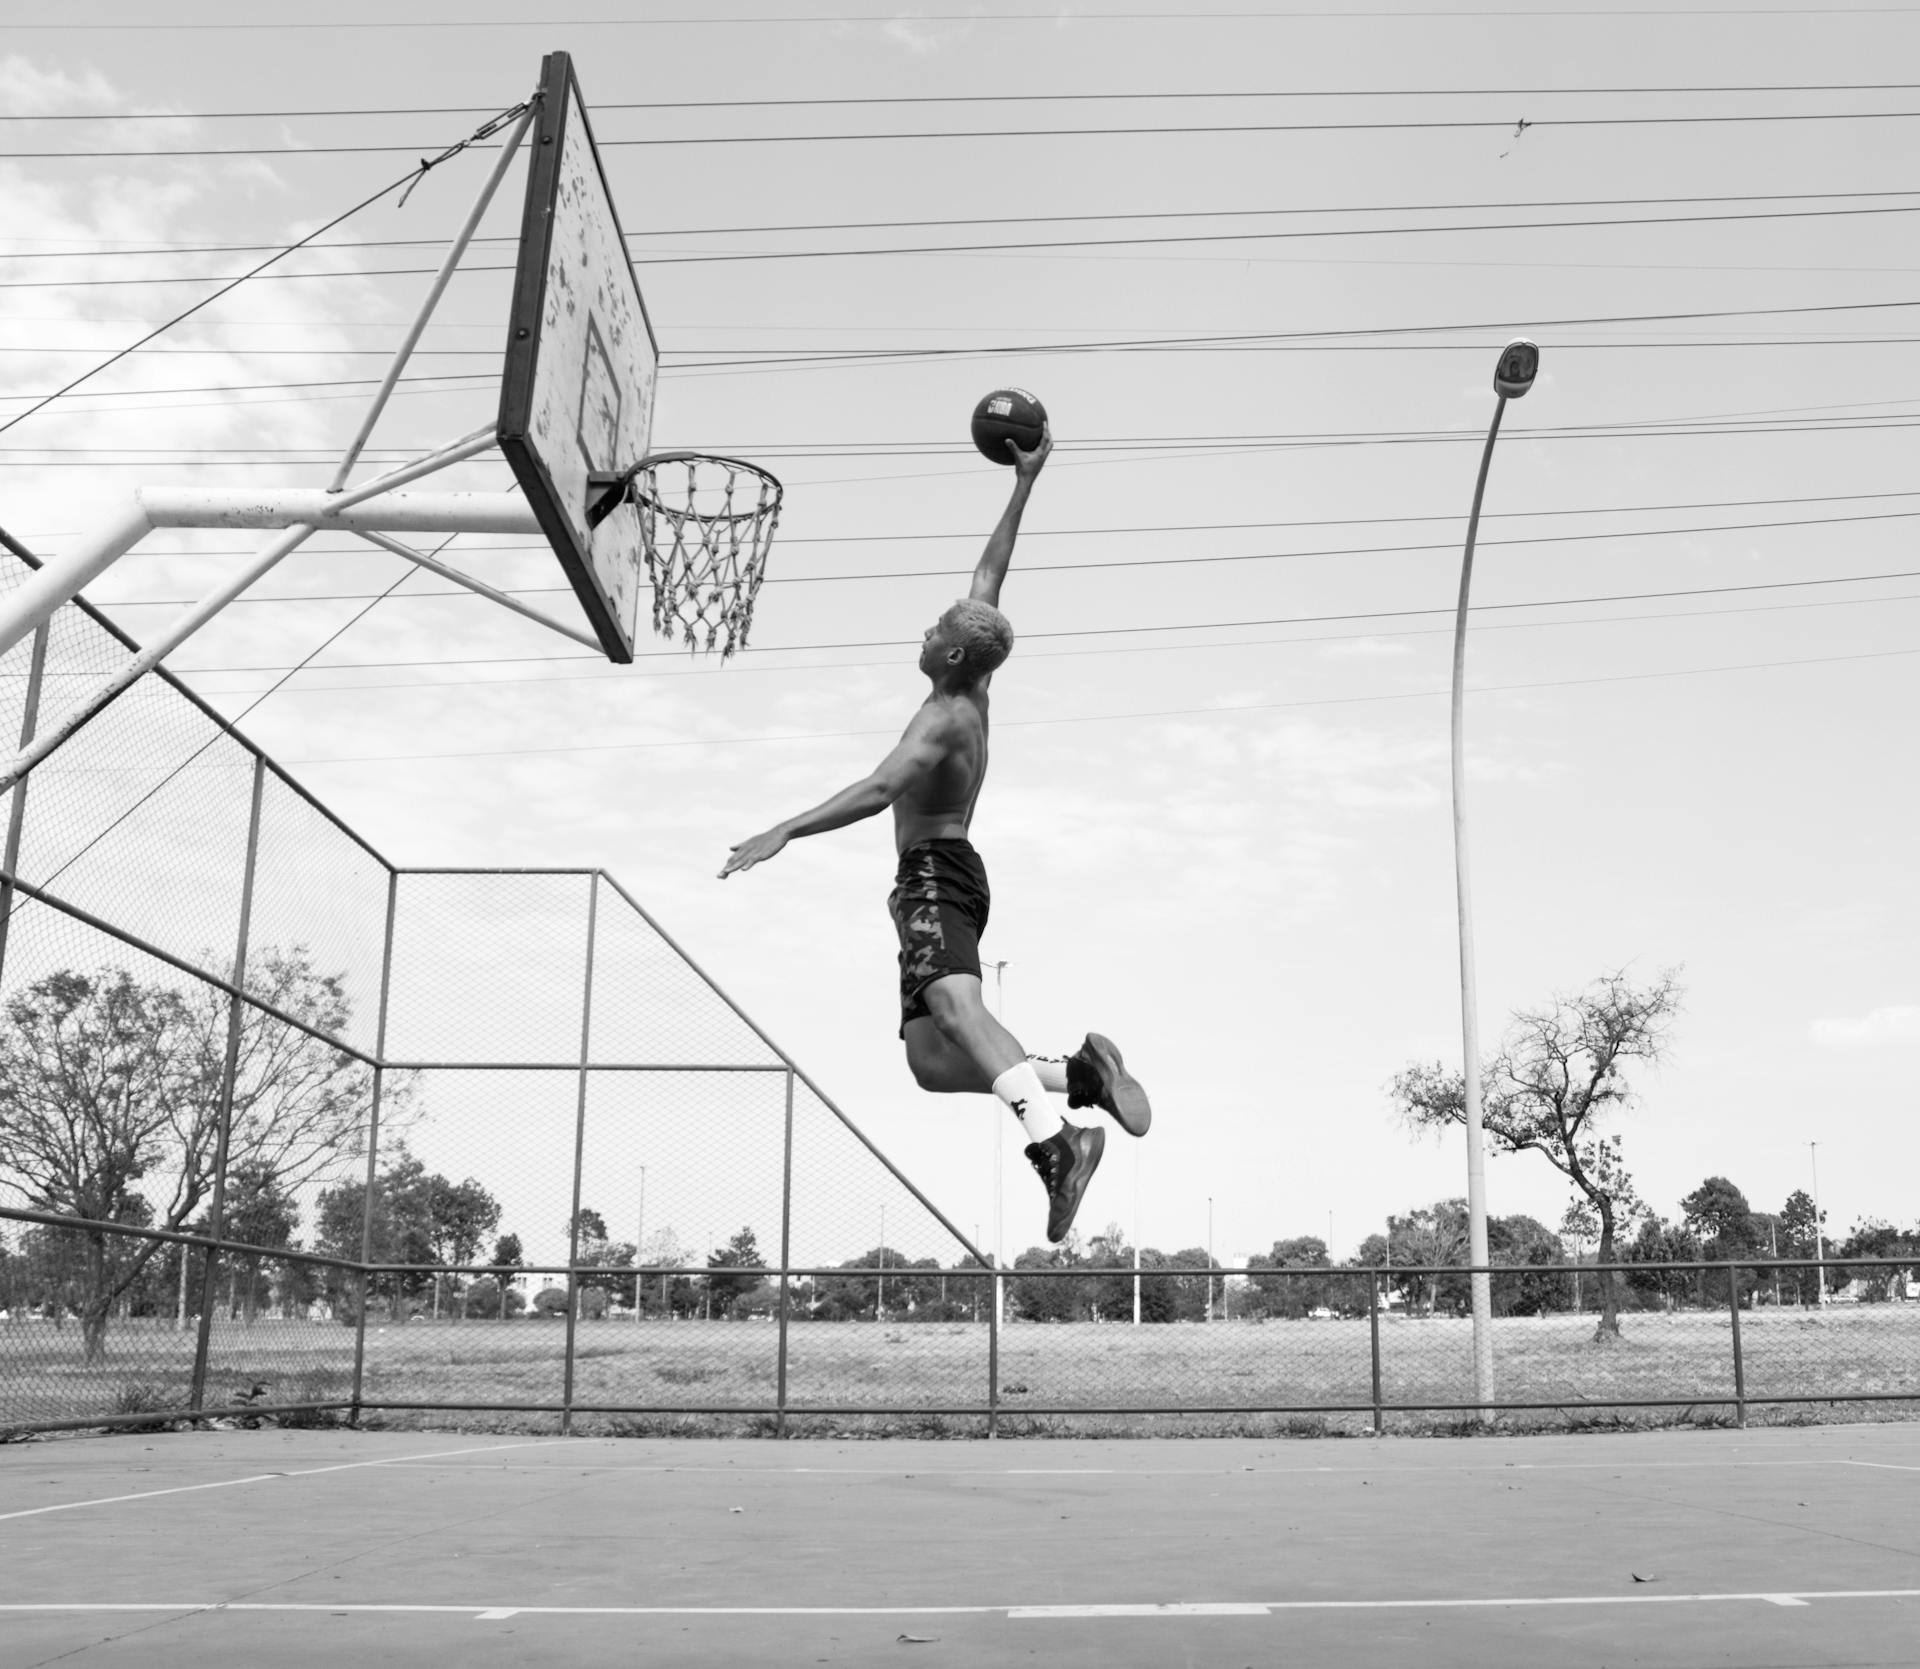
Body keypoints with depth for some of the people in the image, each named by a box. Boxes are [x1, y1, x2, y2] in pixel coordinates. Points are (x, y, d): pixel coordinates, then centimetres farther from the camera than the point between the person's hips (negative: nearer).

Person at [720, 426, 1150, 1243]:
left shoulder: (943, 717, -10)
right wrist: (1023, 485, 27)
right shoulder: (974, 694, 14)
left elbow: (879, 788, -26)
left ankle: (1055, 1145, -52)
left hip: (934, 878, -9)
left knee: (954, 1004, -34)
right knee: (934, 1063, 3)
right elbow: (988, 576, 24)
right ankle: (1078, 1072, -9)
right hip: (947, 876, 9)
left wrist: (784, 832, -31)